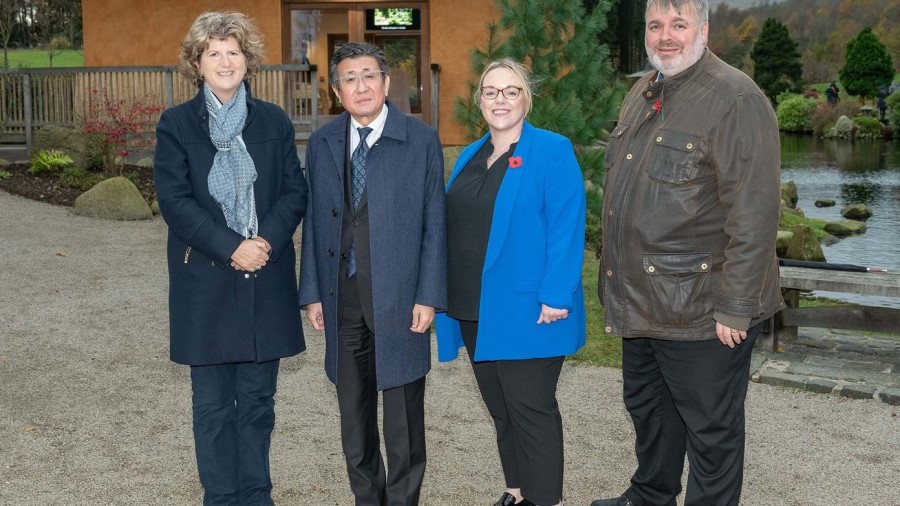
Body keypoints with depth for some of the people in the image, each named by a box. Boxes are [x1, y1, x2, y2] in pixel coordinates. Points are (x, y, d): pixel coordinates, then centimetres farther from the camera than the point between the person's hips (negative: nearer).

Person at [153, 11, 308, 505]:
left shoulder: (274, 121, 8)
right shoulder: (176, 123, 1)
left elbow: (294, 190, 4)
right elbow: (173, 199, -7)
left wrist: (268, 241, -13)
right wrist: (231, 248, -16)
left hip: (267, 280, 2)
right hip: (205, 282, -2)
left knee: (257, 399, 10)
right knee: (213, 403, 6)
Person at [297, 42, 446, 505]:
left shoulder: (421, 140, -3)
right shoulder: (321, 143, 7)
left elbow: (434, 223, -4)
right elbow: (313, 220, 8)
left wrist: (429, 296, -9)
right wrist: (312, 293, 4)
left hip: (398, 296, -3)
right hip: (342, 296, 4)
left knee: (403, 411, 6)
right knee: (353, 411, 14)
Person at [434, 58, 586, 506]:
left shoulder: (552, 151, -8)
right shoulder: (470, 156, 13)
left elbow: (566, 229, -14)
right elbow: (453, 226, 15)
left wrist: (555, 296, -20)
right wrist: (451, 295, 10)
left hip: (525, 311, -7)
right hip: (474, 309, 7)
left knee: (530, 407, 1)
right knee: (499, 407, 16)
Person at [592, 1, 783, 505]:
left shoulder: (735, 99, -15)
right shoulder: (642, 95, 12)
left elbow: (754, 213, -20)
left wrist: (735, 309, -21)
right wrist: (618, 280, 19)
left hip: (701, 310, -8)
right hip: (642, 302, 9)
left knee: (711, 429, 6)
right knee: (648, 407, 23)